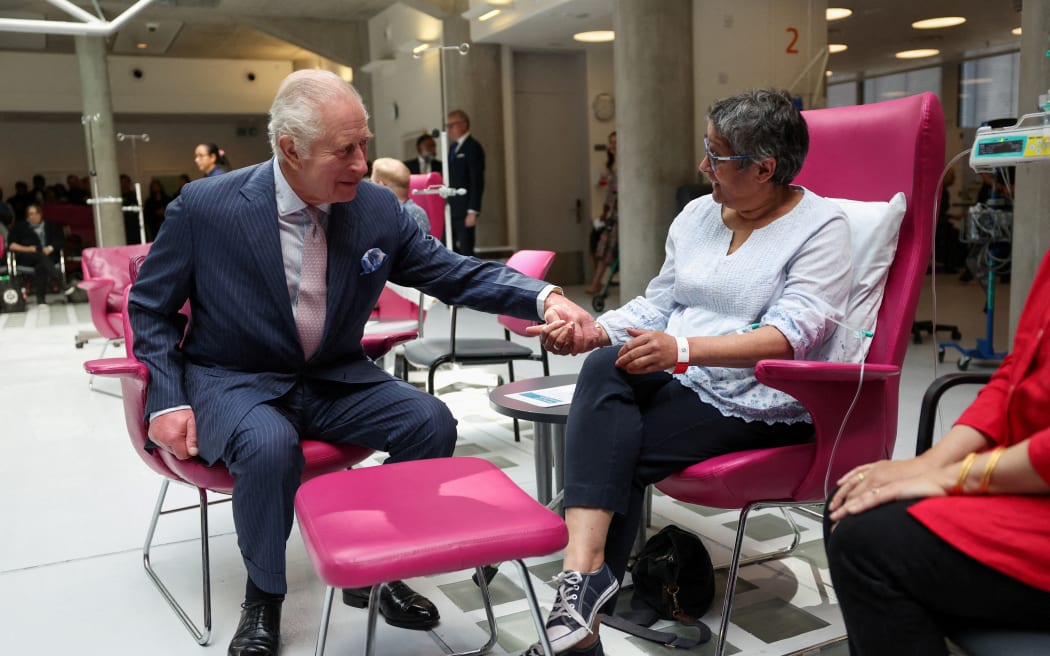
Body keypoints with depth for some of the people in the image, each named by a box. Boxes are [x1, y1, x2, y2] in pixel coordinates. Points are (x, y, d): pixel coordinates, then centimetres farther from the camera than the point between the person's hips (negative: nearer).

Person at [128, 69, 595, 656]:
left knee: (431, 422, -18)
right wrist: (168, 400, -12)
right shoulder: (205, 206, -14)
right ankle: (264, 599, -5)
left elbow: (457, 274, -2)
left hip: (335, 378, 4)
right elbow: (150, 306, -1)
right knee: (270, 446, -35)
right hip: (237, 383, -3)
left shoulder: (379, 209, -7)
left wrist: (543, 298, -19)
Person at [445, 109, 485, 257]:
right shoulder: (453, 147, 18)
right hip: (452, 210, 8)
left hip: (464, 211, -8)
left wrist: (473, 212, -19)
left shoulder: (473, 147, -7)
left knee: (466, 250, -7)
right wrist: (446, 206, 14)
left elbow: (477, 182, -14)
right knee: (453, 252, 8)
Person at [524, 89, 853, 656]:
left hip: (757, 403, -5)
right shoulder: (697, 215, 14)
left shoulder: (820, 227, -5)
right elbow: (656, 304, 16)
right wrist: (593, 332, -4)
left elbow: (793, 333, -19)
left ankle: (587, 583, -7)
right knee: (605, 367, -28)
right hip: (679, 381, 5)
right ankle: (585, 579, -33)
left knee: (612, 455, -25)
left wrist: (684, 348, -31)